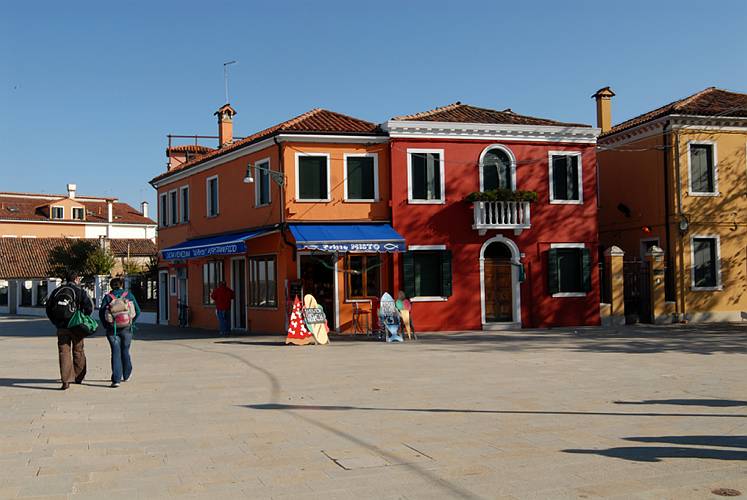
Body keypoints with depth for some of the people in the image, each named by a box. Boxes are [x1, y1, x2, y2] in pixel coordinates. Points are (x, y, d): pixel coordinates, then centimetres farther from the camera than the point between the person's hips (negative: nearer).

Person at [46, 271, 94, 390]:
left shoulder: (56, 291, 10)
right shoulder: (79, 291, -4)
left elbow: (48, 308, 11)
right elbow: (89, 306, -16)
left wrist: (56, 322, 15)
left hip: (61, 327, 2)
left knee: (64, 353, 3)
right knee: (78, 352, 14)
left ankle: (66, 380, -7)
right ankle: (79, 377, 24)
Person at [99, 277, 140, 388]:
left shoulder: (108, 297, 2)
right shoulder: (129, 295, 4)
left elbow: (101, 312, -6)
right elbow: (137, 311, 1)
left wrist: (106, 326, 4)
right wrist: (132, 323, 11)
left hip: (112, 329, -1)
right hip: (126, 329, 1)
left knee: (115, 352, 0)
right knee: (125, 351, 17)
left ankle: (116, 379, -9)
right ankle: (127, 375, 31)